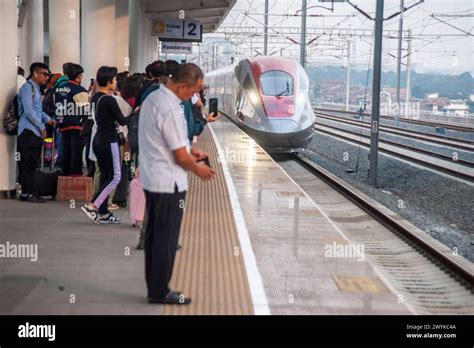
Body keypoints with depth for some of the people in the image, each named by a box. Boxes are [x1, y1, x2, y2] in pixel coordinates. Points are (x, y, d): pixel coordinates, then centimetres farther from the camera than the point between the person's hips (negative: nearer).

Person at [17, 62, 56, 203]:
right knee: (29, 163, -7)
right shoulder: (28, 87, -9)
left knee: (32, 164, 9)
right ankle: (30, 193, -5)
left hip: (35, 132, 9)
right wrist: (41, 126, -13)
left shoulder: (36, 88, 19)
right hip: (28, 131, -9)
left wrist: (47, 119, 8)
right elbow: (28, 110, -17)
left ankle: (26, 192, 14)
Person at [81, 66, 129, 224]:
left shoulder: (95, 97, 8)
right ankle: (91, 206, -7)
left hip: (98, 139, 9)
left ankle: (103, 213, 15)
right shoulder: (109, 100, -16)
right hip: (109, 141, -9)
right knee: (115, 177, -2)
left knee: (105, 176, 13)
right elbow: (122, 121, -13)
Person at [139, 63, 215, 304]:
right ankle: (160, 292, 12)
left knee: (154, 235, 16)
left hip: (151, 180, 10)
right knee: (166, 239, 2)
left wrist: (189, 152, 17)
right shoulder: (170, 109, -23)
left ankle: (154, 288, 26)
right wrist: (198, 168, -1)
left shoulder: (152, 99, 8)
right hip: (168, 184, -10)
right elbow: (180, 157, -19)